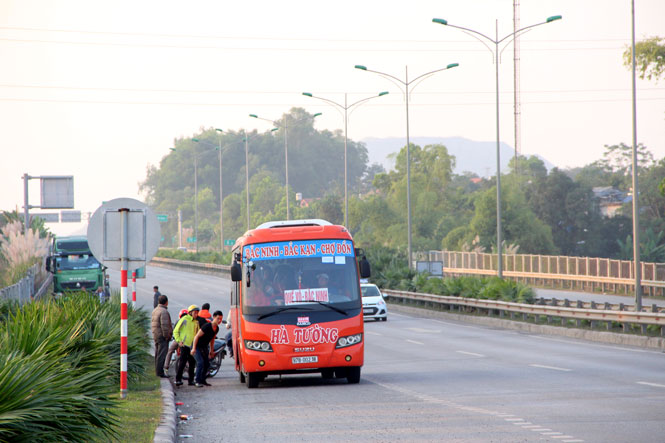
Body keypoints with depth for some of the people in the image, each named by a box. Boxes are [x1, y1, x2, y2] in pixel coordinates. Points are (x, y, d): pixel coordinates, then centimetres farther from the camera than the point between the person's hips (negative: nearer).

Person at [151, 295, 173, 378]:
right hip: (162, 337, -10)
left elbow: (152, 323, 18)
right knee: (162, 354, -8)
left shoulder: (155, 310, 12)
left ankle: (157, 371, 21)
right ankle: (160, 372, -9)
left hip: (156, 335, 10)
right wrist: (166, 336, -16)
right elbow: (164, 325, -22)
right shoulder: (164, 312, -18)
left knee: (158, 354, 15)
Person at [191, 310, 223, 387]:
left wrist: (211, 350, 19)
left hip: (204, 347, 8)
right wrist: (193, 348, -26)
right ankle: (198, 381, -15)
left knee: (207, 364, 6)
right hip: (197, 346, -8)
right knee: (200, 363, -19)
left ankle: (202, 380, 19)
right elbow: (197, 336, -23)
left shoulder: (216, 328, -1)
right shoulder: (207, 326, -26)